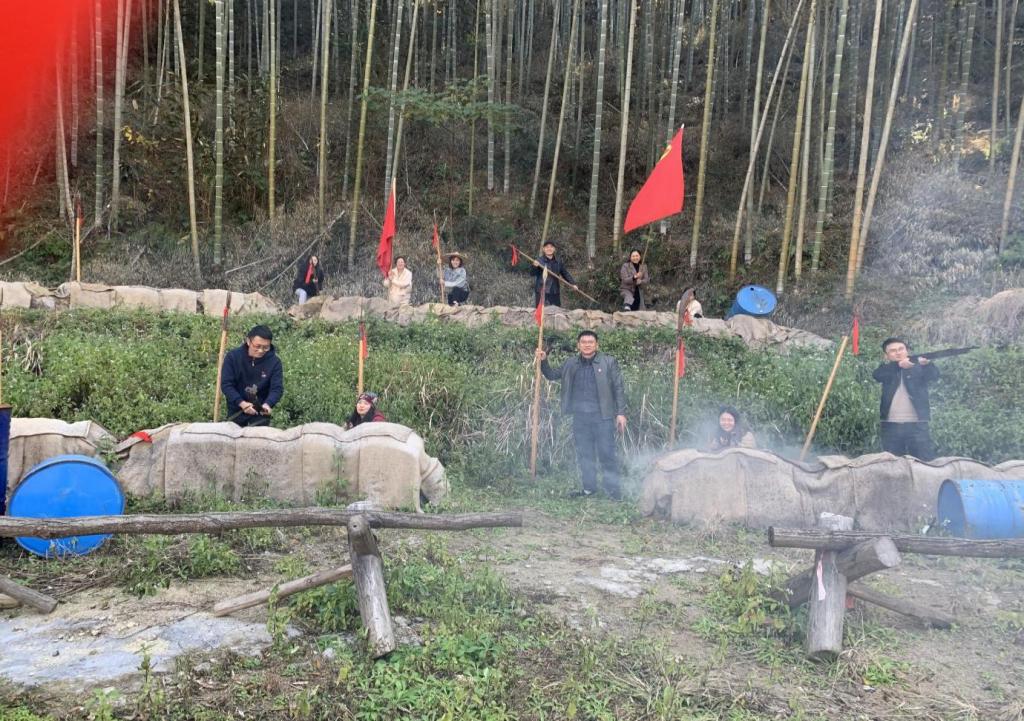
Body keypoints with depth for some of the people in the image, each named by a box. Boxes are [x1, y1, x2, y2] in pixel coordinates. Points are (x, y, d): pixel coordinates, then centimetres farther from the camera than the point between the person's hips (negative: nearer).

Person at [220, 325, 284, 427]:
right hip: (236, 409, 1)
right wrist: (242, 403, -30)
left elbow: (277, 389, -16)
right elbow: (226, 384, -15)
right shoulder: (233, 357, -12)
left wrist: (267, 404, -37)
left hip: (260, 411, -1)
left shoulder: (274, 362, -13)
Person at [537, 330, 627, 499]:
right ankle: (589, 488, 22)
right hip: (580, 417, 4)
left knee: (607, 453, -1)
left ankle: (613, 488, 8)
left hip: (603, 416, -4)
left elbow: (619, 388, -1)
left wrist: (621, 413, -6)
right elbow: (552, 375, 19)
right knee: (584, 454, 11)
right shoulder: (571, 364, 9)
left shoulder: (608, 362, -1)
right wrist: (543, 361, 1)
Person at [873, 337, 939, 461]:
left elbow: (934, 375, -13)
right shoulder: (887, 370, 9)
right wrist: (898, 364, -32)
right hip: (891, 425, 2)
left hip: (917, 424, -2)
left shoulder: (917, 366, 6)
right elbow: (877, 375, -14)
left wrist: (926, 364, -36)